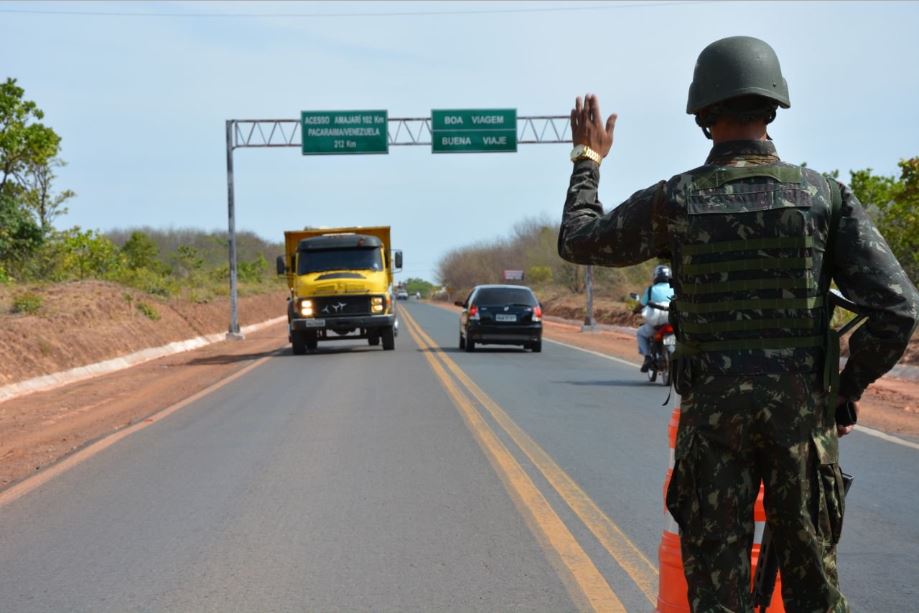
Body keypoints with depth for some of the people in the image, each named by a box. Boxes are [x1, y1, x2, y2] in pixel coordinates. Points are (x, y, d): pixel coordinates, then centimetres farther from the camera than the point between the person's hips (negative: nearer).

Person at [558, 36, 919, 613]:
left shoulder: (674, 200, -5)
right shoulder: (825, 195, -5)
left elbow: (577, 241, 12)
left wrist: (588, 160, 26)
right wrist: (846, 389, 5)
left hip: (711, 415, 0)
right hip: (801, 413, 1)